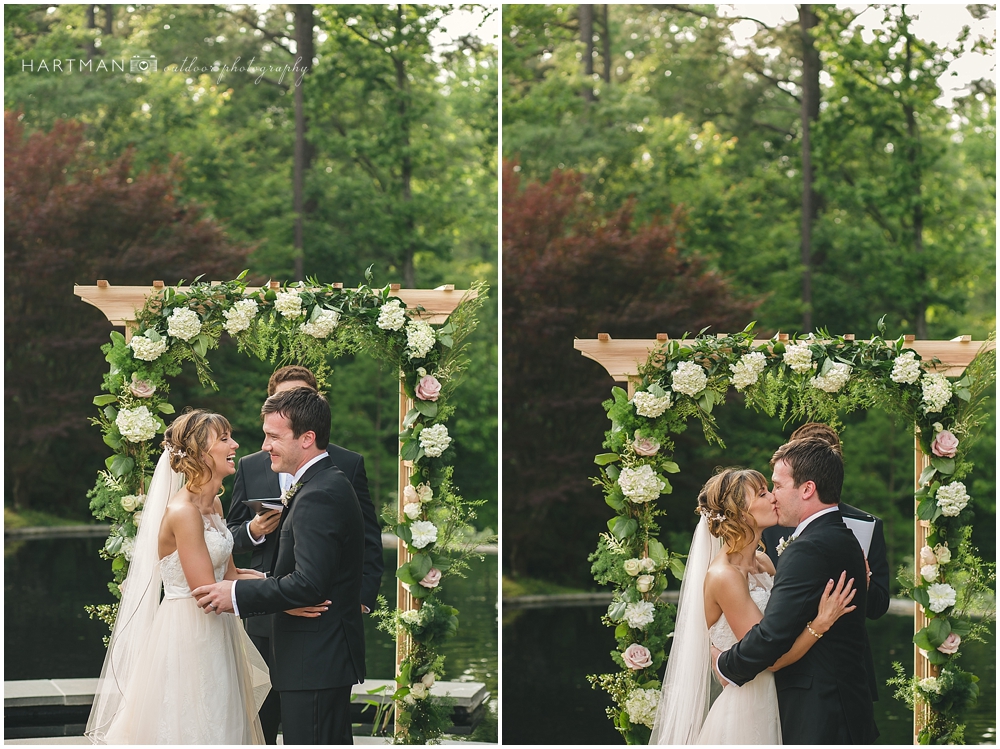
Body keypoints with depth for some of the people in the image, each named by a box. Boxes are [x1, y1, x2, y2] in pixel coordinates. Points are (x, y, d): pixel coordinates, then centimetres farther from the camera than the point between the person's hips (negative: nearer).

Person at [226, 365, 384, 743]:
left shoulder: (348, 465, 4)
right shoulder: (250, 467, 10)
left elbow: (369, 541, 5)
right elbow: (231, 536, 15)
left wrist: (363, 599, -6)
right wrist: (253, 530, -8)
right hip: (265, 617, 2)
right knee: (260, 723, 5)